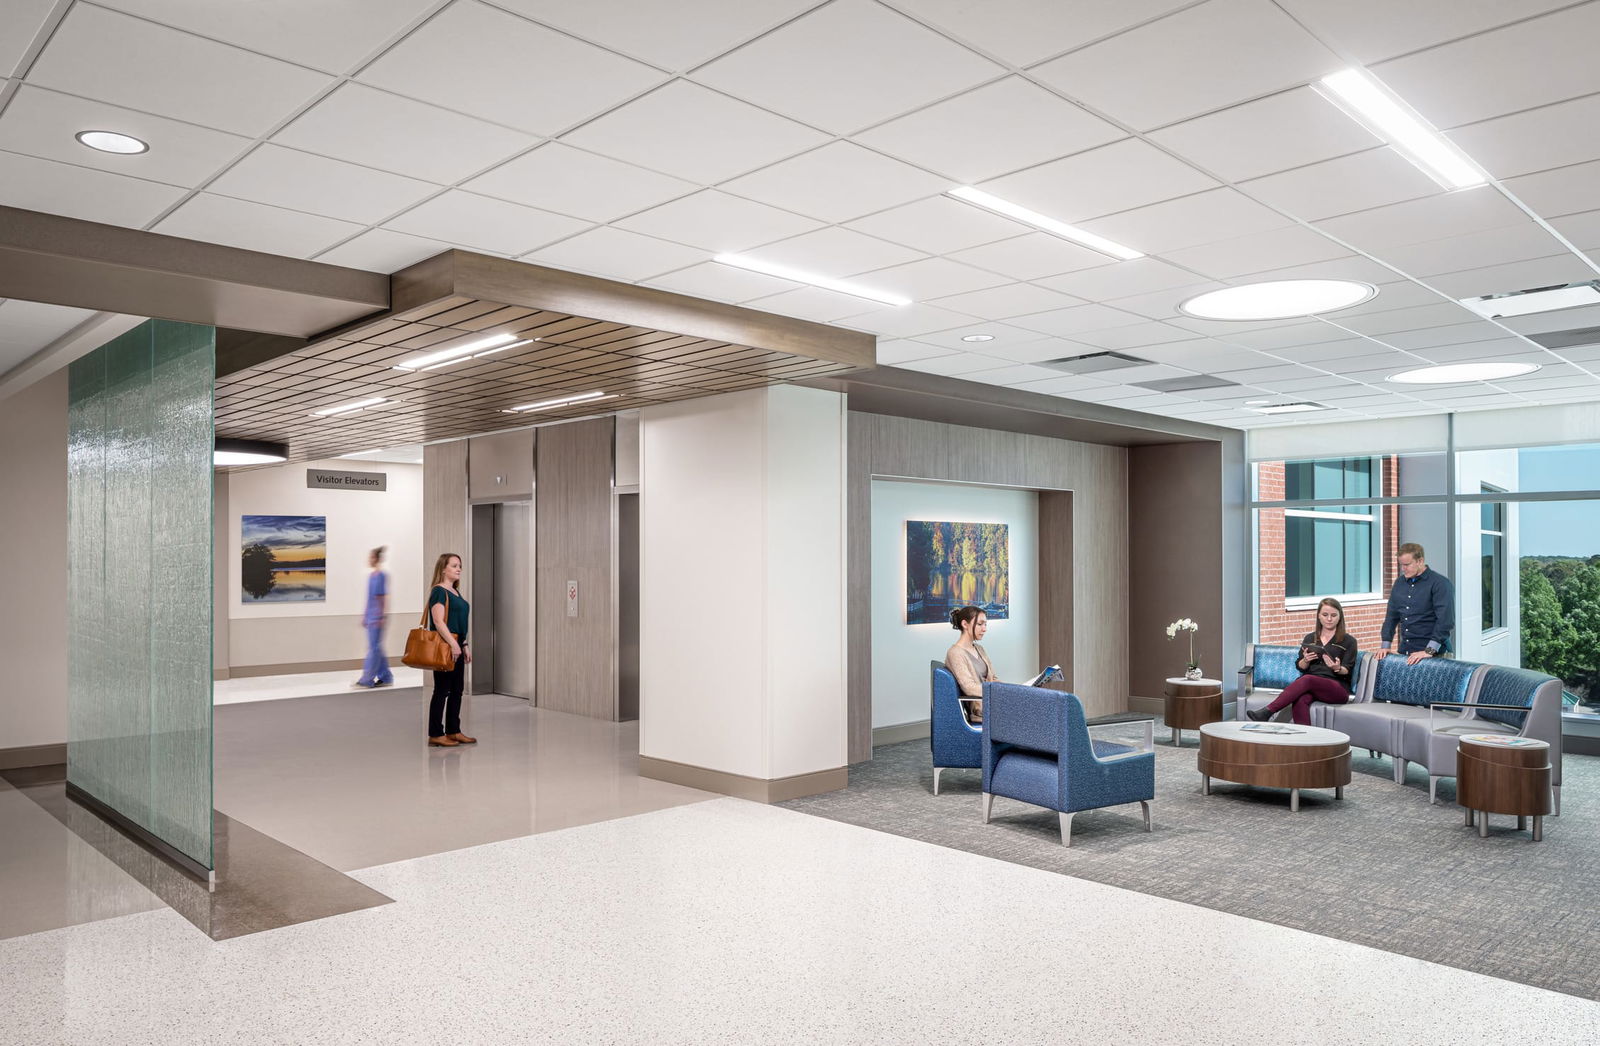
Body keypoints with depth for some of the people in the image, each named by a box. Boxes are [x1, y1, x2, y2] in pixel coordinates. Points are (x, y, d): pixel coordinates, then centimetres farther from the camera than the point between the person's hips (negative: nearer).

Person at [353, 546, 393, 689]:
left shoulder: (382, 576, -10)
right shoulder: (371, 576, 14)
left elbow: (385, 597, -13)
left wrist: (383, 616, -16)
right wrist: (365, 616, 19)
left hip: (377, 616, -9)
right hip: (370, 616, 9)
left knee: (374, 647, -6)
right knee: (376, 647, 10)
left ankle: (367, 679, -5)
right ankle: (385, 677, 16)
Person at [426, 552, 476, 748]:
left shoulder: (455, 592, 17)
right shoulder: (439, 591, -10)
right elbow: (439, 621, -19)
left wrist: (464, 645, 21)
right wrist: (453, 643, -26)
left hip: (457, 645, 9)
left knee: (457, 690, 11)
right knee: (442, 690, -4)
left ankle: (453, 731, 19)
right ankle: (435, 735, 2)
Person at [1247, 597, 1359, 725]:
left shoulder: (1349, 641, 11)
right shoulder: (1310, 638, 21)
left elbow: (1347, 671, 1)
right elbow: (1300, 667, 16)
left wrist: (1337, 668, -23)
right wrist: (1306, 660, -8)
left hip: (1338, 689, -3)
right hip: (1310, 686, 3)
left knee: (1307, 680, -36)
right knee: (1300, 701, -35)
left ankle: (1267, 711, -43)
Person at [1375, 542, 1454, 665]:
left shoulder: (1440, 583, -7)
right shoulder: (1400, 582, 14)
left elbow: (1445, 620, -15)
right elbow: (1391, 615, 18)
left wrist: (1429, 651, -21)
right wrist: (1385, 646, 10)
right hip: (1404, 650, 6)